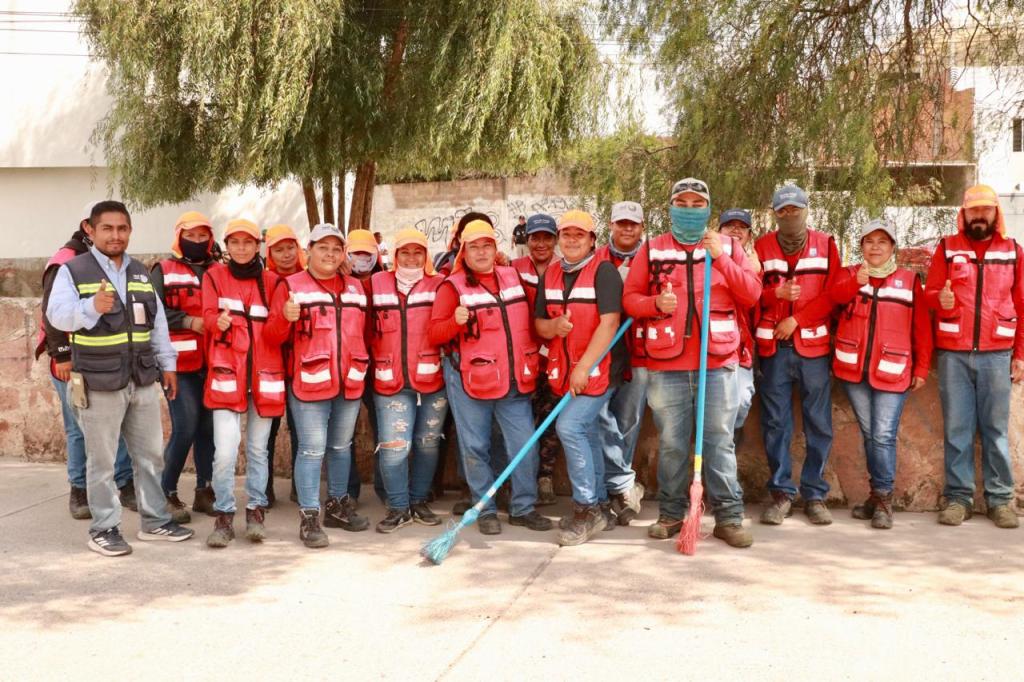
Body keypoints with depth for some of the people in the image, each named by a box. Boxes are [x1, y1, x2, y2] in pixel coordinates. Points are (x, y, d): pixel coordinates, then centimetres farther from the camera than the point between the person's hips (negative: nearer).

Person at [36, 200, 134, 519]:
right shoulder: (65, 263, -7)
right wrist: (62, 355, -17)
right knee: (79, 429, 2)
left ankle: (127, 486, 7)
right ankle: (79, 493, 14)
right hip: (73, 362, -6)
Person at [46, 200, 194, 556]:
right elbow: (56, 315, -17)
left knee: (150, 454, 13)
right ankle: (103, 529, 12)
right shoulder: (73, 270, -5)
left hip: (143, 380, 6)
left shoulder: (140, 272, 14)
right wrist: (91, 307, -35)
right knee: (102, 461, 2)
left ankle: (155, 520, 24)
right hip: (99, 383, -6)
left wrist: (167, 364, 14)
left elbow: (158, 323, 17)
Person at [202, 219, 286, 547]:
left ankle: (256, 511, 22)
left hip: (263, 376, 2)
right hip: (226, 375, -2)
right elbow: (209, 317, -5)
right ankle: (224, 515, 4)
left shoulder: (271, 281, 9)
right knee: (225, 451, -11)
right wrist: (219, 322, -28)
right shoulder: (214, 276, 6)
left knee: (258, 449, 10)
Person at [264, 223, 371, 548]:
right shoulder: (292, 286, -4)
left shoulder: (355, 287, 12)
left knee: (341, 447, 16)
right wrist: (285, 318, -26)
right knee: (312, 450, -5)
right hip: (310, 384, -5)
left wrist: (362, 367, 15)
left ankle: (337, 506, 30)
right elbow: (272, 336, -7)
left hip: (350, 383, 6)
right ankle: (309, 517, 1)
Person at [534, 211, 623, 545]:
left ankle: (586, 508, -7)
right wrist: (554, 326, -12)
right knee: (588, 435, 13)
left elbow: (609, 323, -18)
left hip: (597, 368, -6)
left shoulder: (603, 271, -10)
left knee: (569, 427, -18)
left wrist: (583, 367, -22)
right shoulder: (550, 275, 10)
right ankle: (598, 507, 24)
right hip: (564, 370, 6)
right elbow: (539, 323, 12)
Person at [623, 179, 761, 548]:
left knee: (720, 441, 2)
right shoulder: (651, 250, 8)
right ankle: (671, 514, 18)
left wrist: (720, 258, -9)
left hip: (718, 364, 0)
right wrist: (655, 303, -15)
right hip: (666, 365, 0)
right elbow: (630, 297, 6)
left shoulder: (728, 246, 8)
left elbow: (752, 295, 0)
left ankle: (728, 517, 9)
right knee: (671, 444, 6)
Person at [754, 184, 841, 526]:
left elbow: (833, 293, -1)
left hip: (813, 345, 0)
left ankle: (814, 494, 12)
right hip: (773, 347, 0)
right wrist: (776, 293, -18)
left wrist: (796, 319, -9)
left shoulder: (825, 245, 7)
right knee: (775, 423, 3)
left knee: (819, 424, 2)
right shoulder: (761, 247, 7)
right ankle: (781, 492, 14)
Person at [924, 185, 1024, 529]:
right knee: (956, 428, 3)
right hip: (953, 354, 0)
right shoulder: (947, 248, 7)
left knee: (995, 429, 4)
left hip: (996, 354, 0)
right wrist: (940, 299, -20)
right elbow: (929, 293, 4)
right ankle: (958, 497, 10)